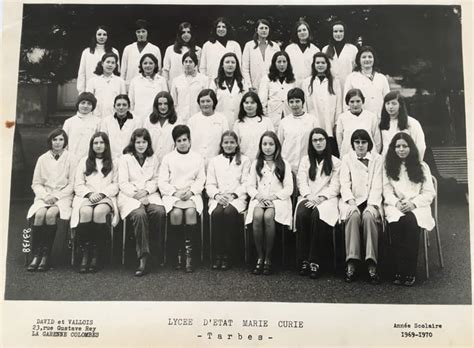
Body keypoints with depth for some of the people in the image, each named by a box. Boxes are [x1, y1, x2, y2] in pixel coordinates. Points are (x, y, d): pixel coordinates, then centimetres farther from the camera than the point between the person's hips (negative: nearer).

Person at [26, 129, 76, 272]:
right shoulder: (42, 159, 11)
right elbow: (36, 183, 11)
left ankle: (46, 255, -23)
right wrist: (45, 195, -7)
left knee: (51, 214, -32)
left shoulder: (71, 158, 4)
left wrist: (57, 196, -11)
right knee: (40, 213, -29)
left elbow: (72, 184, 0)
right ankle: (36, 255, -23)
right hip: (44, 195, 2)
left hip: (63, 196, -2)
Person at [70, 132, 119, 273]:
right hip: (85, 196, 1)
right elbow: (78, 185, 13)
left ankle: (94, 253, -27)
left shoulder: (113, 163, 21)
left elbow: (115, 185, 9)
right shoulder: (84, 161, 23)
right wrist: (89, 194, -7)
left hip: (106, 197, -1)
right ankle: (85, 253, -29)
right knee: (85, 212, -35)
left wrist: (102, 194, -8)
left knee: (99, 212, -36)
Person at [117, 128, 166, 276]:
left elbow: (156, 180, 13)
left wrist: (146, 191, -7)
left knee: (160, 211, -32)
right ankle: (143, 258, -34)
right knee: (139, 214, -35)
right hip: (129, 196, -2)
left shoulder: (154, 159, 20)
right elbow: (123, 183, 2)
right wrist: (137, 195, -12)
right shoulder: (125, 159, 11)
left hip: (150, 194, 3)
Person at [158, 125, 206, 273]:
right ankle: (179, 251, -17)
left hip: (192, 194, 0)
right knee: (176, 213, -32)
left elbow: (200, 180, 8)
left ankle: (189, 253, -27)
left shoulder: (198, 158, 15)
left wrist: (191, 191, -11)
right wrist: (175, 192, -10)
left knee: (190, 211, -33)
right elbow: (162, 182, 5)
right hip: (172, 194, 0)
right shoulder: (168, 158, 12)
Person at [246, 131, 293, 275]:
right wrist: (259, 196, -9)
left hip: (278, 199, -1)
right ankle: (259, 257, -23)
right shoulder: (256, 164, 17)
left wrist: (273, 196, -11)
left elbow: (289, 189, 4)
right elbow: (250, 186, 12)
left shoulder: (284, 164, 11)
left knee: (268, 216, -34)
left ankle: (268, 258, -24)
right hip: (259, 199, 2)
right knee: (257, 216, -33)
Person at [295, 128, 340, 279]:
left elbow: (335, 186, 3)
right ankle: (304, 260, -28)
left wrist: (320, 198, -15)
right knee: (301, 214, -33)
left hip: (327, 198, -2)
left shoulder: (335, 162, 14)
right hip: (307, 197, 2)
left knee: (317, 215, -36)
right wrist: (309, 196, -12)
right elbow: (301, 182, 8)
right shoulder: (305, 160, 21)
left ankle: (315, 261, -31)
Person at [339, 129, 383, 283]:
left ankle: (371, 264, -33)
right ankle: (351, 262, -33)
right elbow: (344, 184, 2)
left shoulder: (377, 159, 10)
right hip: (352, 201, 0)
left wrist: (371, 204, -15)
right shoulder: (347, 159, 12)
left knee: (368, 216, -32)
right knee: (353, 216, -32)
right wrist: (351, 201, -15)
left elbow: (377, 185, 0)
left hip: (371, 202, 0)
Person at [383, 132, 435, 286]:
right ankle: (399, 271, -30)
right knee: (397, 222, -34)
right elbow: (387, 191, 6)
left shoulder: (422, 166, 14)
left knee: (410, 220, -35)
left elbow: (429, 192, 7)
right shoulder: (388, 167, 16)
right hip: (395, 206, 1)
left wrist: (413, 203, -10)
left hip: (417, 206, 0)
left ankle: (410, 272, -30)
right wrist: (397, 203, -14)